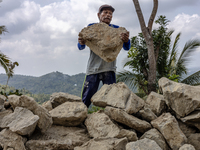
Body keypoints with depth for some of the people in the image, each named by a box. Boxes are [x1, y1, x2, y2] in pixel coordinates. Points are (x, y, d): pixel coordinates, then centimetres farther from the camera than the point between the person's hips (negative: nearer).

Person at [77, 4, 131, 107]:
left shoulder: (116, 29, 8)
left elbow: (126, 48, 1)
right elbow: (81, 47, 5)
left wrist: (126, 41, -24)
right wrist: (81, 43, -22)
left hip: (109, 69, 1)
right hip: (93, 68, 0)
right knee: (86, 99, -3)